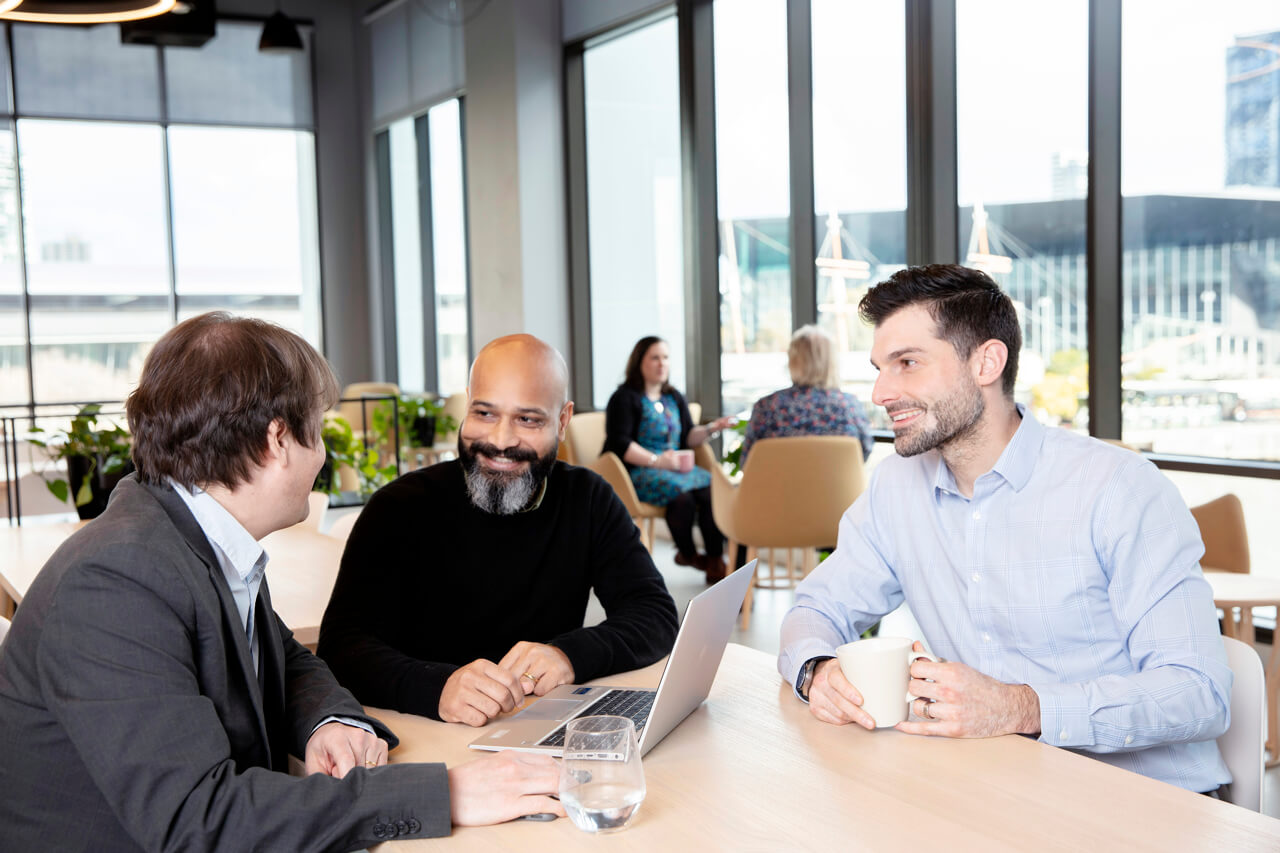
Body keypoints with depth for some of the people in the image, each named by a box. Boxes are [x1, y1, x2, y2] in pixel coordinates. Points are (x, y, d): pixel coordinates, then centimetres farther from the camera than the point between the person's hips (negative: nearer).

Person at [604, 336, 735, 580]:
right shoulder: (625, 398, -1)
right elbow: (620, 443, -11)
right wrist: (656, 461, -20)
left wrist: (710, 429, -1)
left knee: (711, 489, -24)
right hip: (637, 471, -6)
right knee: (681, 494, -33)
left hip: (674, 465, 6)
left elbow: (687, 438, 19)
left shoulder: (675, 398, 22)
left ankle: (715, 560, -22)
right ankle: (687, 554, -9)